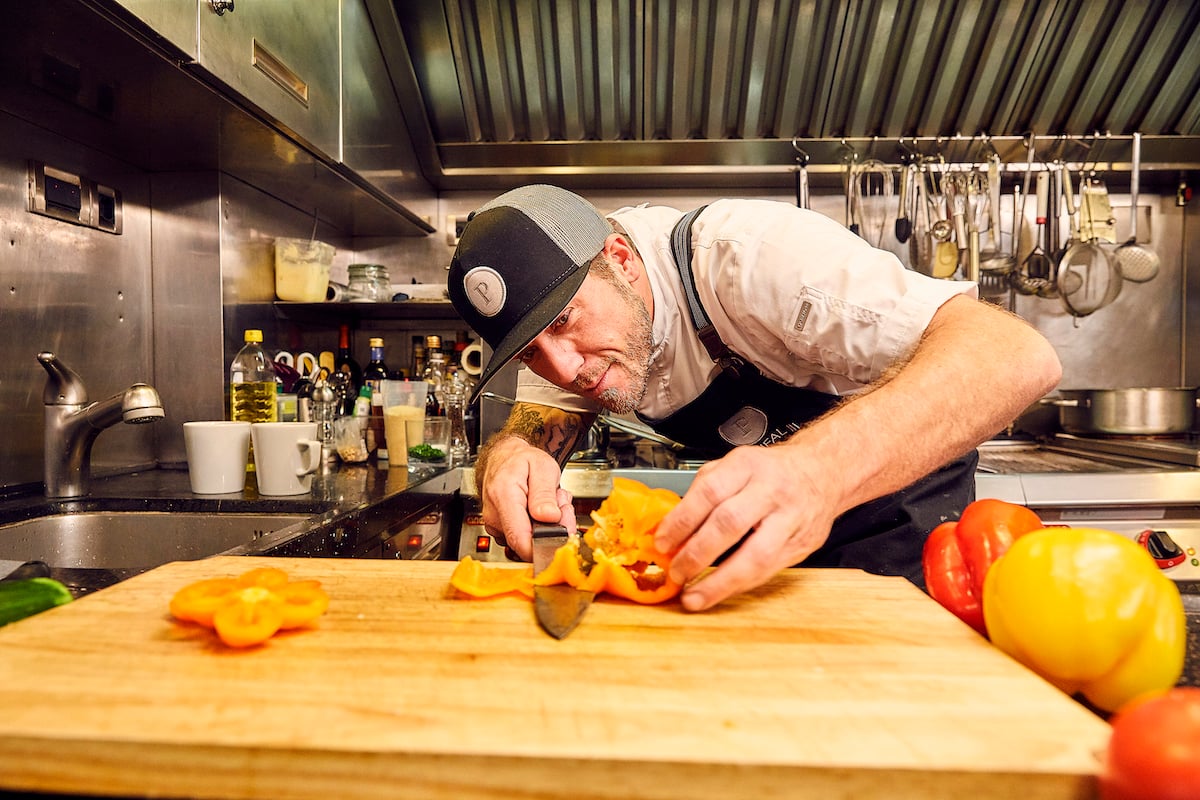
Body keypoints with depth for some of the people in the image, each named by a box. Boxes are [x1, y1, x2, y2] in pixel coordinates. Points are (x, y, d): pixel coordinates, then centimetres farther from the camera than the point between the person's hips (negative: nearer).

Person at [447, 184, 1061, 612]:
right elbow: (531, 428, -15)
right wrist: (510, 457, -39)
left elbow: (1017, 355, -40)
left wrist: (820, 468, -56)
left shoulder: (747, 255, -33)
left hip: (901, 474, -4)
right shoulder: (551, 296, -11)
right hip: (766, 508, 5)